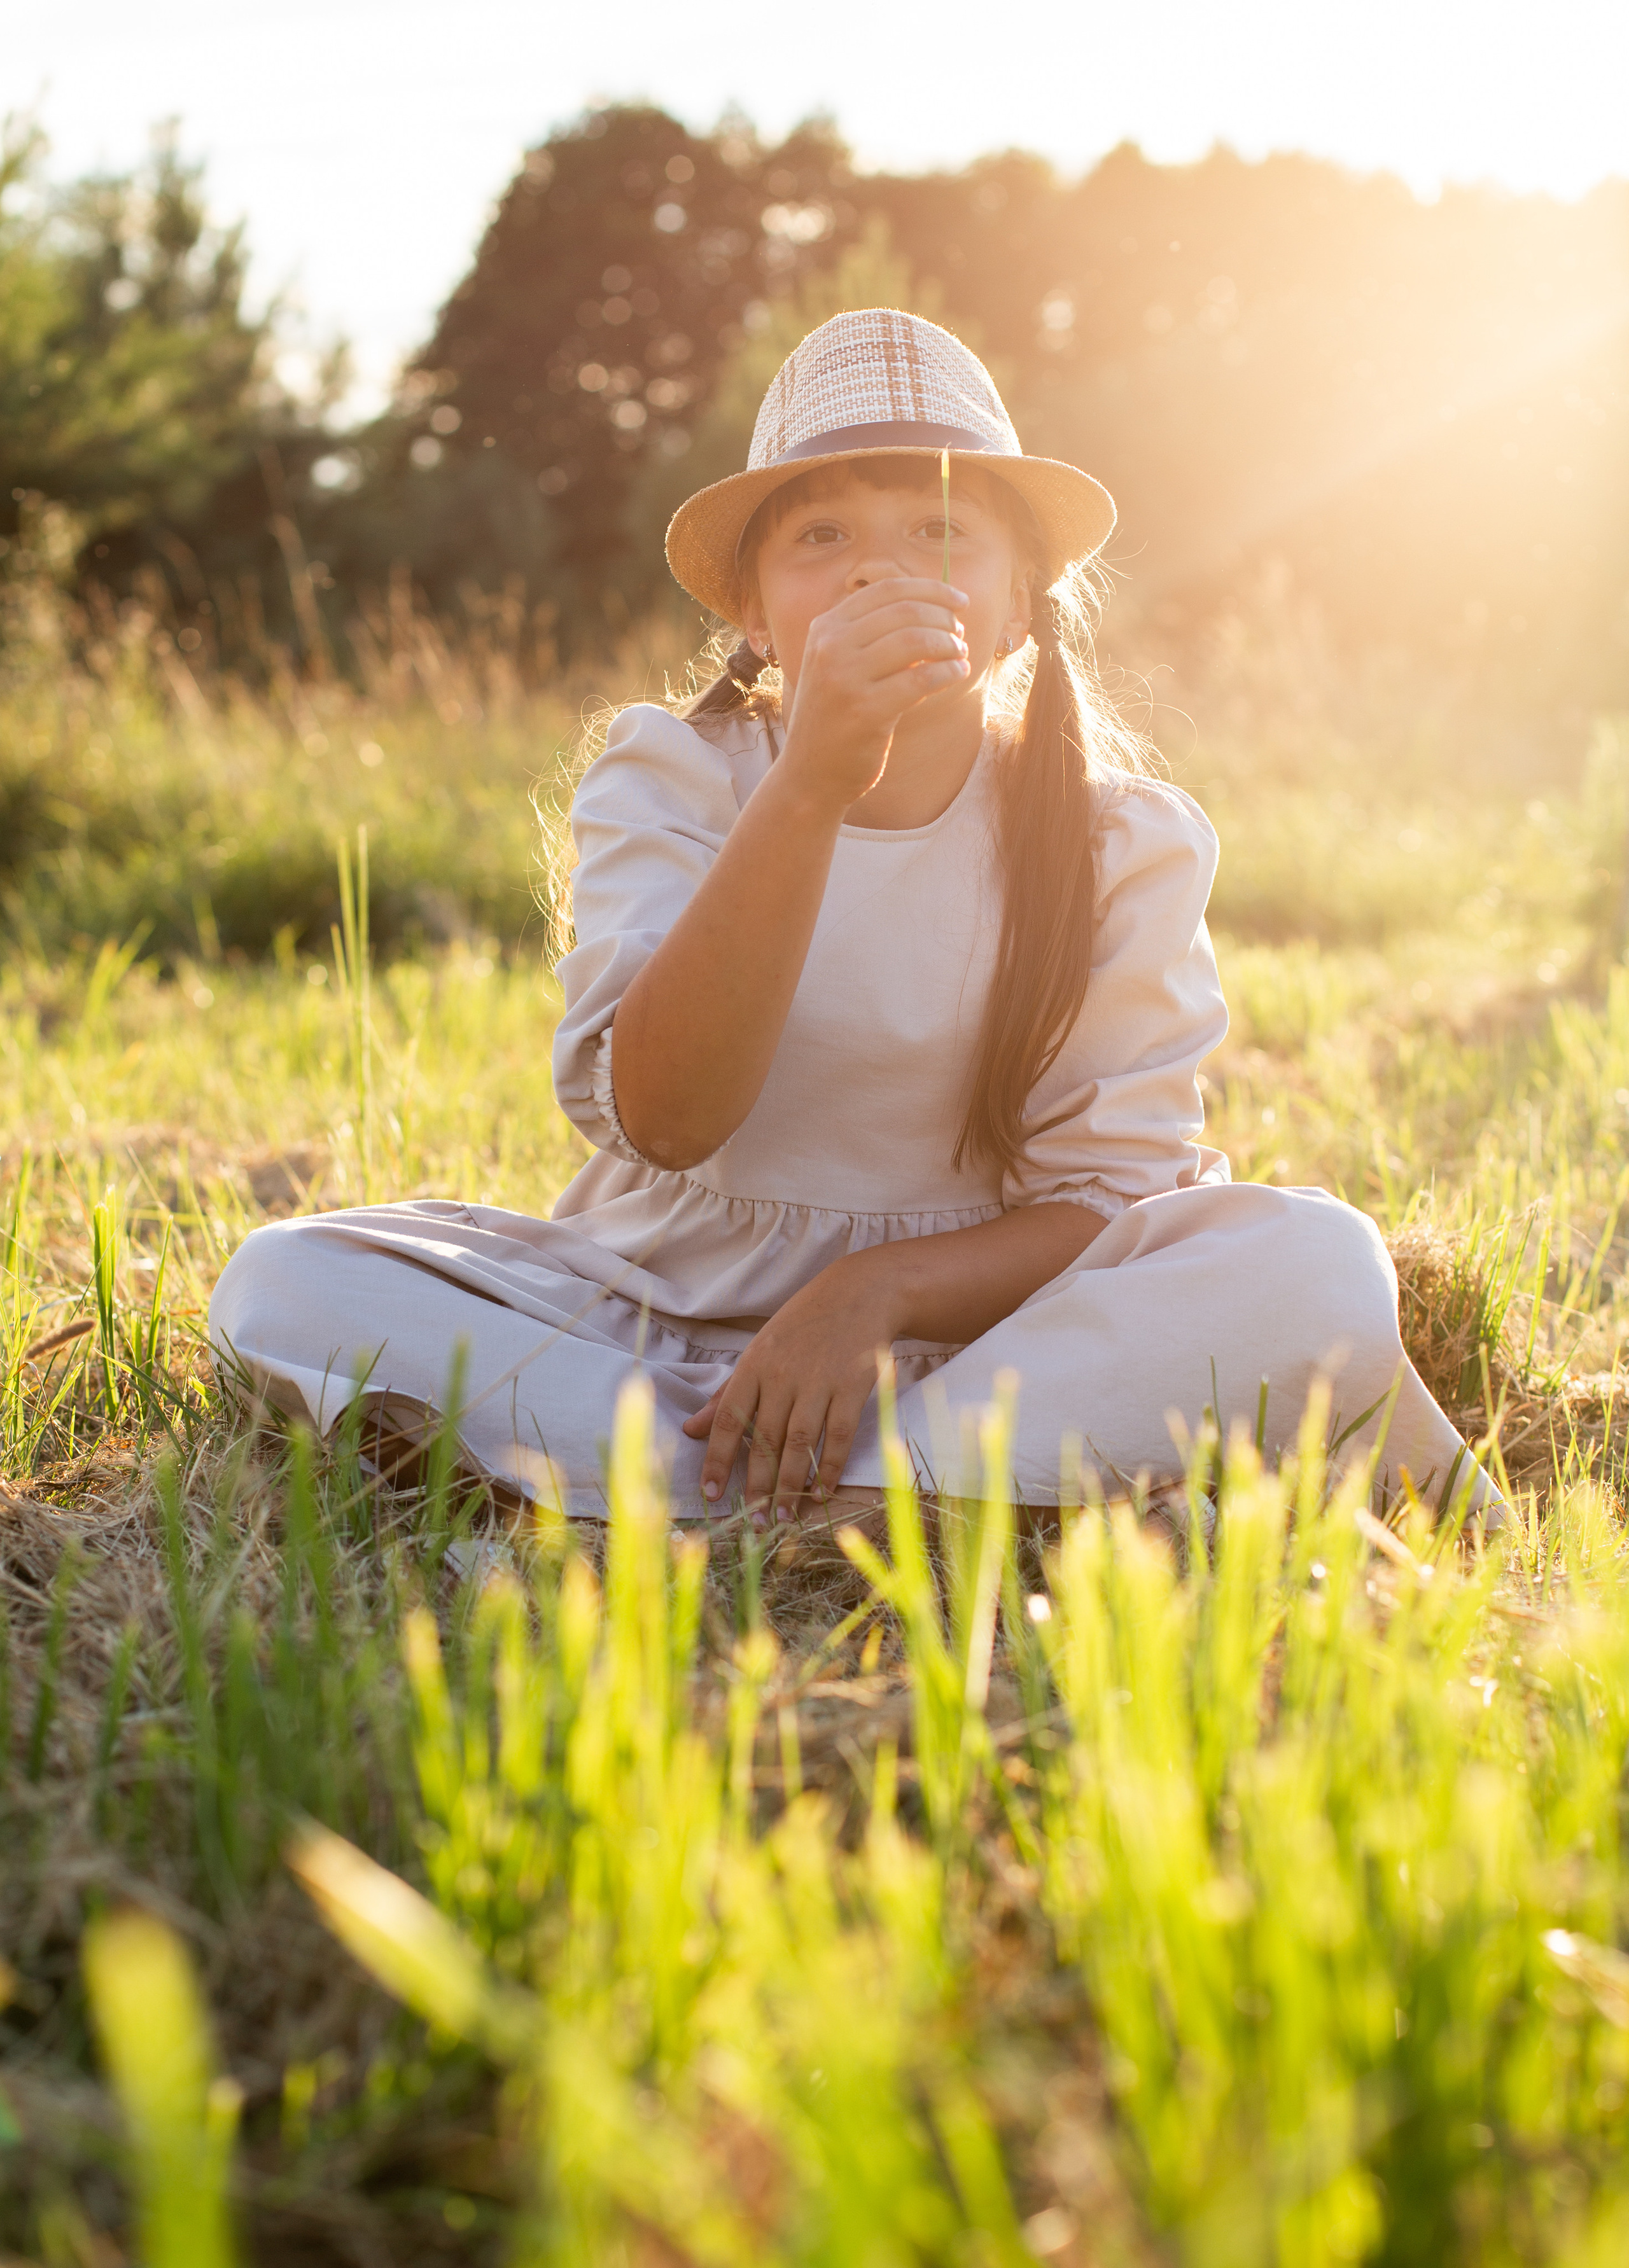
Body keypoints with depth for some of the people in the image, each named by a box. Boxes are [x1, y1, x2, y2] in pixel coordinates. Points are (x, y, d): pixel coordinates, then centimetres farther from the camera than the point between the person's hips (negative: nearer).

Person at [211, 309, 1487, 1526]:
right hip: (671, 1299, 1)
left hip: (970, 1315, 0)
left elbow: (1108, 1194, -6)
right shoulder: (668, 779, -5)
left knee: (1322, 1273, -26)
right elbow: (661, 1116, -22)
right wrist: (809, 785, -34)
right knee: (286, 1287, -23)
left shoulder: (1128, 841, -3)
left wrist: (877, 1288, -25)